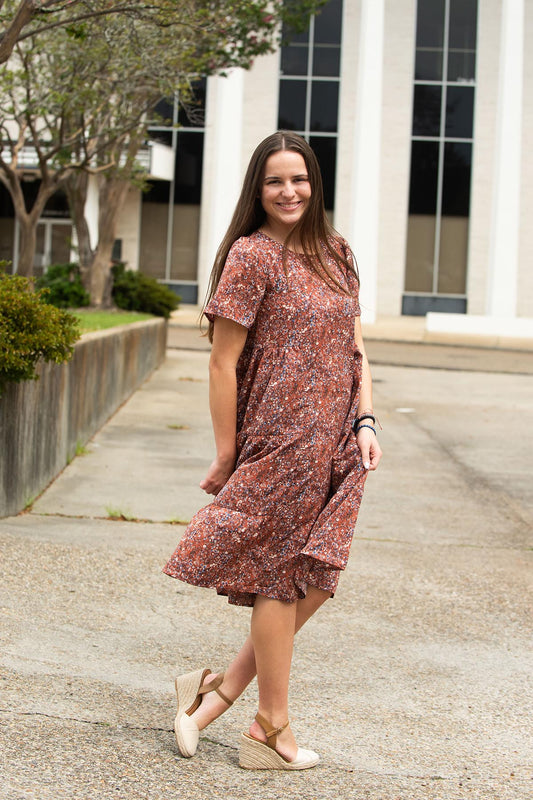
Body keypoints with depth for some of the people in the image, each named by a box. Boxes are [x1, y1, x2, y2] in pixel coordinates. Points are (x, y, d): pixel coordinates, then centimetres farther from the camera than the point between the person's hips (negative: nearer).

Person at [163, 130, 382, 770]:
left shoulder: (337, 255, 13)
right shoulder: (251, 255, -7)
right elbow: (223, 363, -8)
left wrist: (366, 422, 3)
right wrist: (225, 457, -9)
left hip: (335, 446, 7)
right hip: (281, 441, -7)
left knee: (316, 579, 7)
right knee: (278, 578, 2)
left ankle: (221, 689, 19)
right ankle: (271, 731, 15)